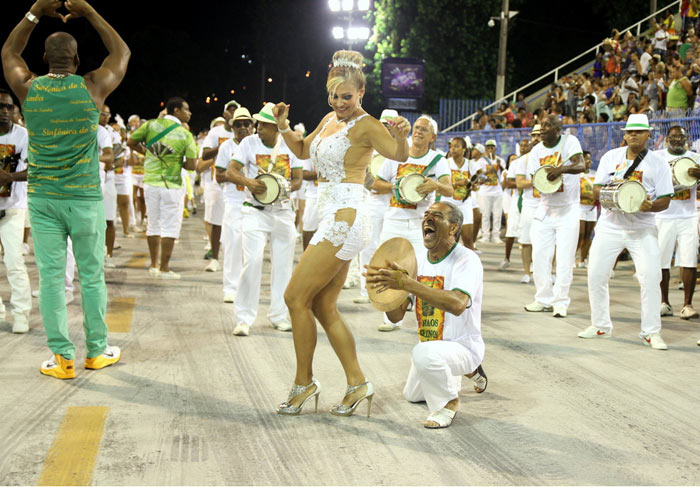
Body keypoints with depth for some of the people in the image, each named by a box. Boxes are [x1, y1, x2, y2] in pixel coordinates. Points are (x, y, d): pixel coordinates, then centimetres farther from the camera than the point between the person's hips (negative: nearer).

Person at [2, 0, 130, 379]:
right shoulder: (91, 89, -6)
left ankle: (62, 358, 4)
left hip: (42, 198, 1)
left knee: (50, 276, 3)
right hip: (84, 198, -1)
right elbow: (121, 52, 11)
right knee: (92, 275, 9)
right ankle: (96, 351, 18)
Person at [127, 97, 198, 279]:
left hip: (150, 182, 4)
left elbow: (131, 142, 6)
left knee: (153, 224, 15)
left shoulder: (152, 124, 1)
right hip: (171, 185, -4)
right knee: (170, 226, 3)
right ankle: (164, 268, 4)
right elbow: (192, 165, -11)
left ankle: (154, 264, 22)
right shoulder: (185, 134, -8)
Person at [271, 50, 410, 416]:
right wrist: (283, 126, 11)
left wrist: (401, 136, -47)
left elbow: (400, 155, -26)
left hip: (344, 220, -9)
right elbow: (303, 150, 28)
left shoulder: (365, 125, -12)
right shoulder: (330, 119, 14)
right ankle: (357, 383, 16)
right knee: (323, 307, 11)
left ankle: (304, 382, 8)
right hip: (334, 221, 9)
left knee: (296, 297, -5)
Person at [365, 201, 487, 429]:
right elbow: (396, 316, -4)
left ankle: (448, 402, -10)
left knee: (423, 353, -38)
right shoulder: (418, 261, 0)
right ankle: (469, 371, 43)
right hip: (430, 345, 8)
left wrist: (407, 283, -47)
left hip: (463, 347, -8)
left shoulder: (467, 260, -21)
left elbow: (458, 304, -42)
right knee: (413, 395, 27)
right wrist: (387, 283, -25)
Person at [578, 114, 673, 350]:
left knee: (650, 277, -13)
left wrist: (649, 206, -23)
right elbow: (596, 189, 5)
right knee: (596, 275, 0)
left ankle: (651, 332, -1)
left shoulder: (658, 163, 0)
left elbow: (665, 200, -2)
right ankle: (600, 326, 16)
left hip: (642, 229, -2)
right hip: (610, 226, 2)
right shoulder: (610, 157, 7)